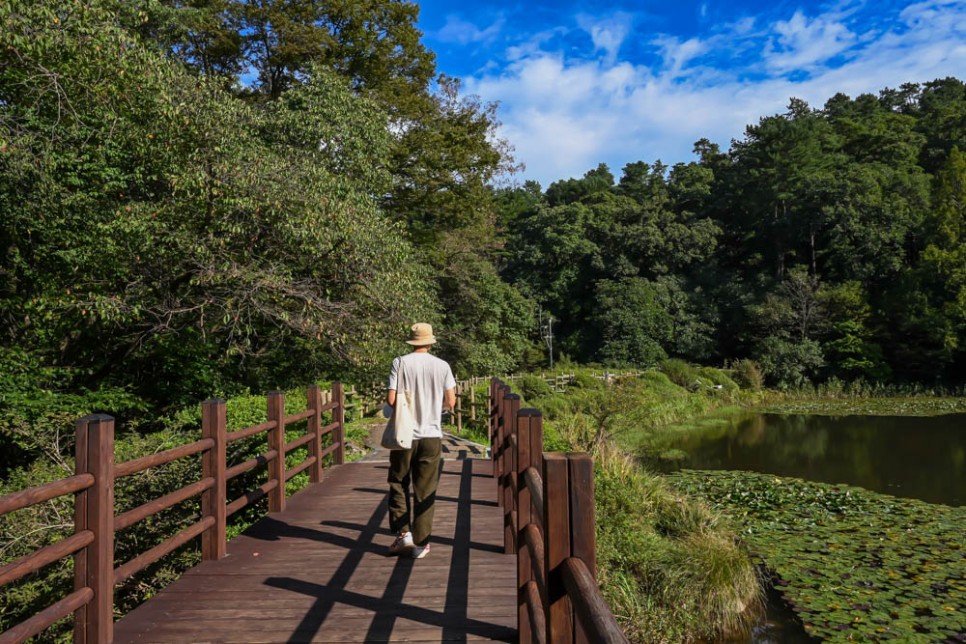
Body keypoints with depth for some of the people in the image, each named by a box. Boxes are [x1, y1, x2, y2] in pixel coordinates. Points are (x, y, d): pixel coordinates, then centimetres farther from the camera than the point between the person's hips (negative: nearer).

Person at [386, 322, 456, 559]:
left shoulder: (400, 363, -6)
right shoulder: (442, 366, -2)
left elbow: (391, 399, -12)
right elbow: (451, 402, -1)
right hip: (431, 435, 1)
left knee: (399, 484, 15)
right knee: (425, 491, 8)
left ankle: (403, 533, 8)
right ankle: (420, 543, 12)